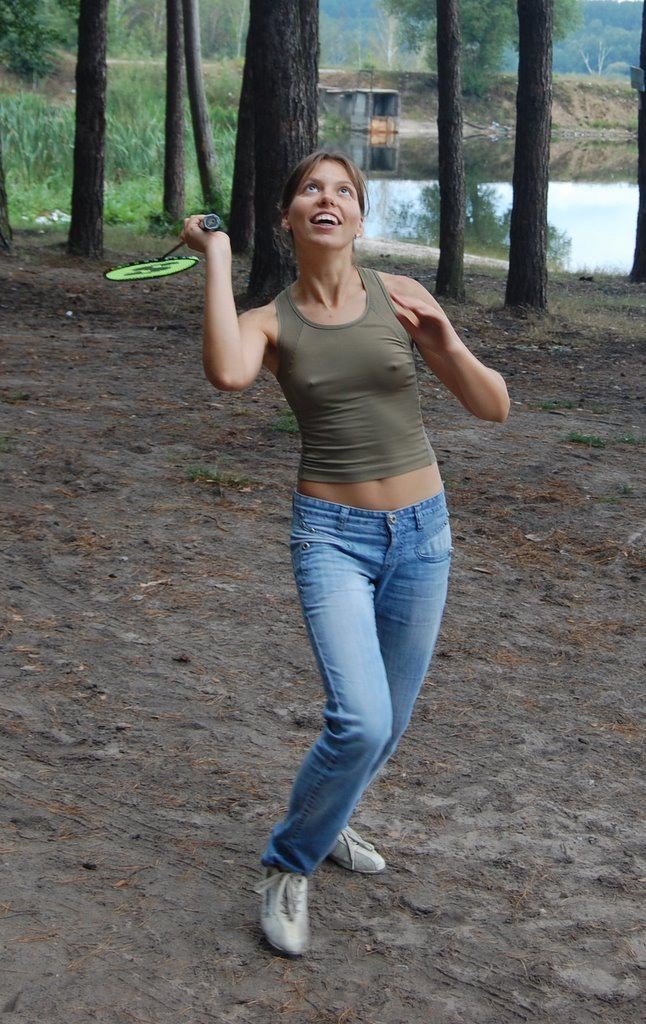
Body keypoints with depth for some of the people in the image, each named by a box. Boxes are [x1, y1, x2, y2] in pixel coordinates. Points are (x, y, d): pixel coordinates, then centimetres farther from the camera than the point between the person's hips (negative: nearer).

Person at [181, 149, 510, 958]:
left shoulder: (400, 297, -2)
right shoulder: (269, 321, -4)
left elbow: (495, 407, -1)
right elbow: (228, 374, -30)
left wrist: (447, 343, -20)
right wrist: (217, 257, -18)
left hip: (420, 532, 3)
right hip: (332, 534, -3)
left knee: (387, 728, 15)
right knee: (359, 723, -21)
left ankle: (323, 822, 47)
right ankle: (288, 866, 6)